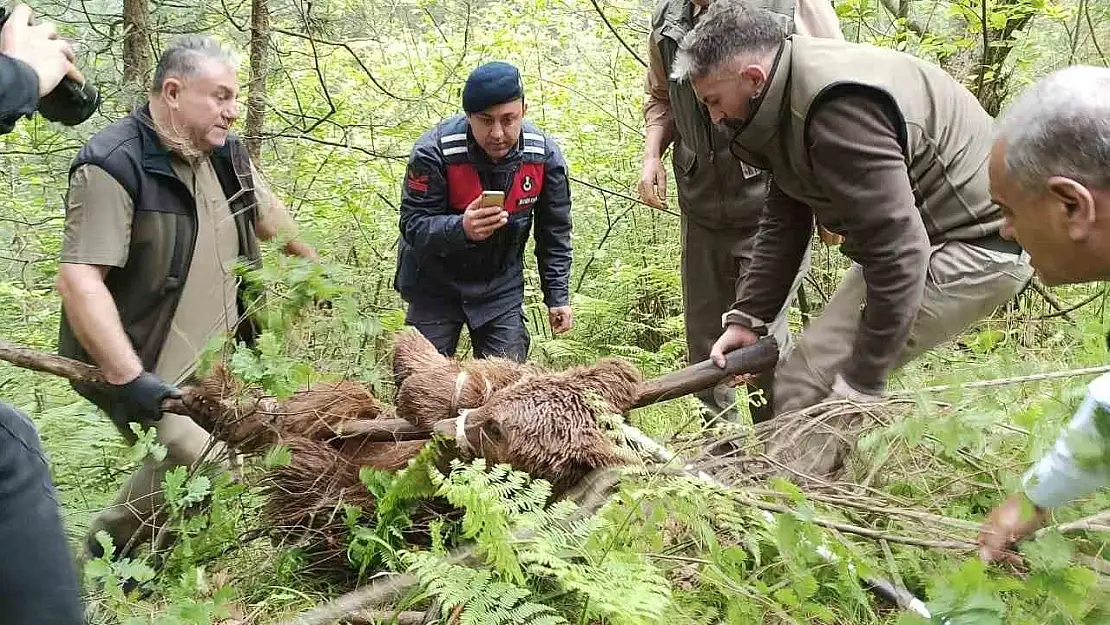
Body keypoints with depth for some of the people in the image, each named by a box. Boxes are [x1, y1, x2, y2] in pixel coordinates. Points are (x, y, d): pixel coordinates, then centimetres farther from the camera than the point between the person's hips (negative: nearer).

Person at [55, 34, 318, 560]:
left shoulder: (224, 152, 3)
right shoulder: (113, 165, -20)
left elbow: (268, 215, 23)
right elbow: (79, 279, -28)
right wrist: (129, 378, -35)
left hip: (215, 356, 8)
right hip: (149, 367, -8)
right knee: (196, 462, -21)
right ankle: (108, 546, 6)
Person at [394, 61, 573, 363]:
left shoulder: (545, 154, -13)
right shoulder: (434, 150, -24)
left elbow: (554, 233, 0)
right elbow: (413, 225, -22)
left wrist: (558, 296, -1)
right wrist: (461, 228, -42)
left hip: (502, 286, 3)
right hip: (435, 284, -2)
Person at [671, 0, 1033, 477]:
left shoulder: (838, 107, -29)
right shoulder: (788, 102, 5)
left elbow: (896, 250, -31)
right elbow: (783, 224, 12)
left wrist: (859, 384, -25)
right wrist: (747, 316, 4)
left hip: (975, 244, -11)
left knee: (806, 385, -16)